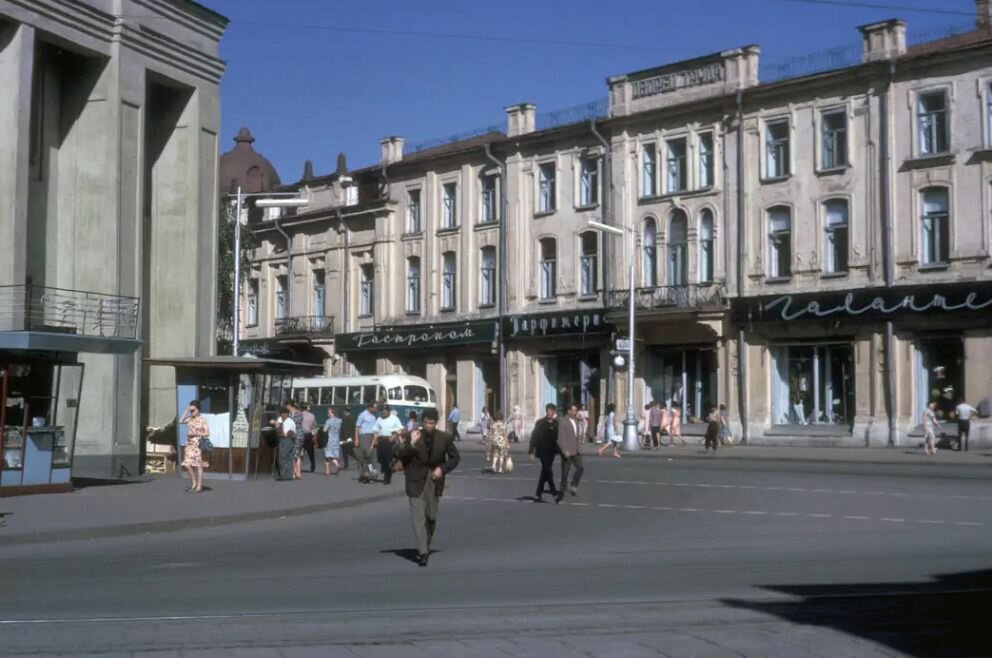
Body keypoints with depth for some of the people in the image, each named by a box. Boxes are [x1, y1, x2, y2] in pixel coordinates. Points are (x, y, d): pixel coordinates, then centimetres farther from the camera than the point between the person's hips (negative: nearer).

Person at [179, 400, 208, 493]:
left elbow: (207, 433, -10)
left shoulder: (202, 420, -7)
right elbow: (181, 421, 7)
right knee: (187, 465, 2)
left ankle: (199, 487, 4)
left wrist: (195, 434, -18)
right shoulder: (190, 418, 11)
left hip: (198, 445, -6)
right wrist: (186, 411, 5)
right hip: (189, 445, 6)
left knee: (198, 466, -2)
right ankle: (193, 484, 16)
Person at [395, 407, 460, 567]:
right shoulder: (413, 436, -6)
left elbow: (454, 458, 8)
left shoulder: (445, 438, -2)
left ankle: (426, 547, 31)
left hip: (434, 481, 2)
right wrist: (411, 444, -22)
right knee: (418, 517, -11)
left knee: (431, 517, 12)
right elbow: (400, 455, -6)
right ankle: (423, 552, -13)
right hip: (416, 482, -2)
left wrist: (443, 469, -7)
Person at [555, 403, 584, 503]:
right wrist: (565, 450, -23)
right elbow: (561, 438, -17)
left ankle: (573, 486, 9)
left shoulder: (576, 422, 11)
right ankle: (561, 493, 7)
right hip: (567, 451, -7)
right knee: (565, 472, -2)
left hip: (575, 450, 7)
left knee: (581, 468, -5)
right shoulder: (563, 422, -12)